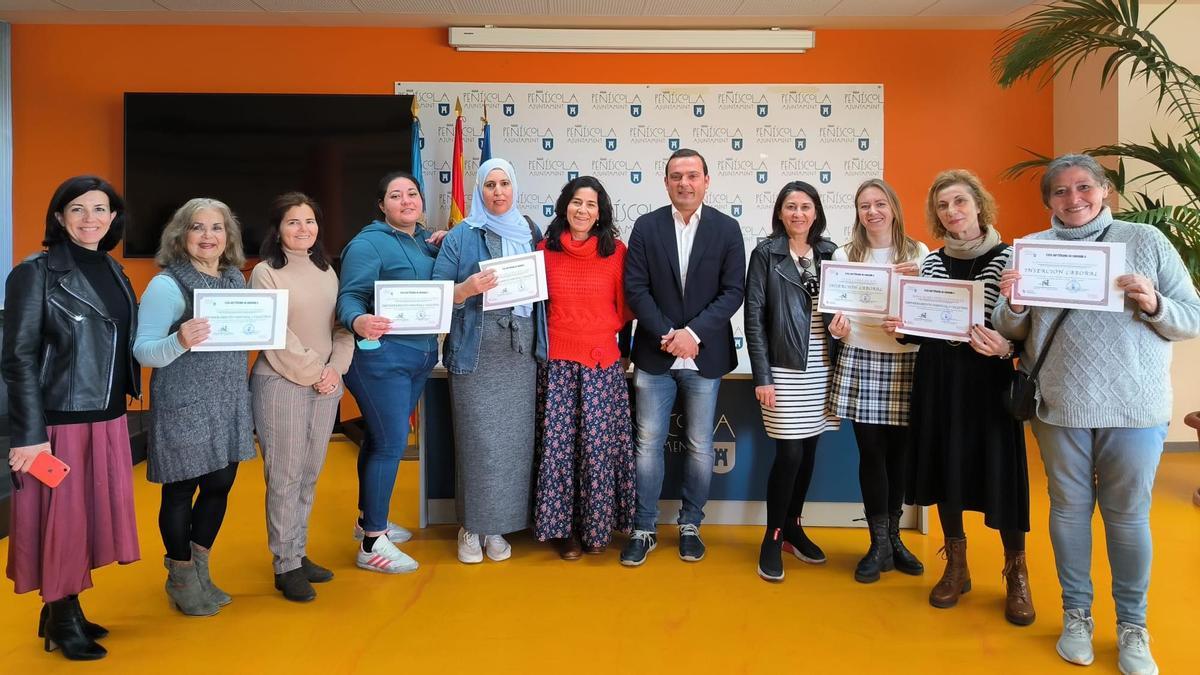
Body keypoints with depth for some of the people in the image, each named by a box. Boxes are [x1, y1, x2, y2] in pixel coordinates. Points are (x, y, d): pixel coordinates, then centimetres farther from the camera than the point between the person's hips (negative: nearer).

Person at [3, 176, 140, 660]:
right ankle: (61, 620, 21)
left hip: (107, 419, 6)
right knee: (61, 518, 4)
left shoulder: (113, 271, 10)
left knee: (94, 513, 13)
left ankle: (65, 610, 29)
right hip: (58, 420, -6)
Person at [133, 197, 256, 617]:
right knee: (181, 490, 6)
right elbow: (143, 351, -15)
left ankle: (199, 569, 33)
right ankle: (181, 578, 25)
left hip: (229, 403, 6)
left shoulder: (237, 279, 9)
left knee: (220, 484, 14)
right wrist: (180, 342, -31)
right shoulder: (167, 285, -11)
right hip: (183, 406, -6)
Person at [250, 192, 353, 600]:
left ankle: (299, 554, 23)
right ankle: (285, 566, 8)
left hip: (326, 385, 6)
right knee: (284, 477, -1)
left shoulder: (326, 272, 12)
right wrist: (313, 373, -12)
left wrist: (335, 369, -5)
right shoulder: (265, 272, -5)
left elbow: (341, 326, 10)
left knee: (309, 475, 11)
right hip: (282, 384, -5)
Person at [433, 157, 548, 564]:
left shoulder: (531, 233, 12)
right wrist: (466, 289, -18)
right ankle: (471, 527, 12)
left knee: (513, 439, 4)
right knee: (478, 440, -2)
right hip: (475, 353, -3)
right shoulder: (461, 237, 3)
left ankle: (497, 525, 17)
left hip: (521, 353, 3)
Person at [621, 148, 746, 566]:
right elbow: (635, 288, -3)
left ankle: (690, 525, 25)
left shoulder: (727, 229, 1)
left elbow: (733, 291, -4)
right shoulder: (646, 227, 2)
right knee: (648, 444, 4)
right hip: (655, 355, 0)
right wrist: (666, 335, -13)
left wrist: (693, 333, -15)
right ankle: (644, 529, 16)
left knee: (700, 447, 9)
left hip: (704, 355, 0)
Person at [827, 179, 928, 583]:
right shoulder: (844, 255, 5)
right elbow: (836, 309, 5)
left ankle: (892, 536, 25)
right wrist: (836, 328, -16)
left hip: (906, 362, 1)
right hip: (860, 362, -1)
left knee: (899, 452, 7)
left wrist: (917, 279, -14)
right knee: (872, 452, 1)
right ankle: (880, 544, 13)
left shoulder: (918, 253, 6)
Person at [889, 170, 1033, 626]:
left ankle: (1016, 575, 18)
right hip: (938, 380, 4)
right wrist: (898, 328, -8)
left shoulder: (1009, 257, -3)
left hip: (989, 380, -3)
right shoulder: (931, 262, 8)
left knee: (999, 471, -2)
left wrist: (1004, 348, -24)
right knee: (944, 467, 8)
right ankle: (956, 567, 25)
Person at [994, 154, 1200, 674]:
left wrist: (1154, 305, -17)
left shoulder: (1146, 241, 2)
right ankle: (1076, 614, 27)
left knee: (1128, 515, 6)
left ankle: (1133, 627, 23)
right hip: (1060, 406, 1)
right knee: (1069, 508, 11)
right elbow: (1012, 332, 5)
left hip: (1134, 407, -1)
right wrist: (1013, 306, -17)